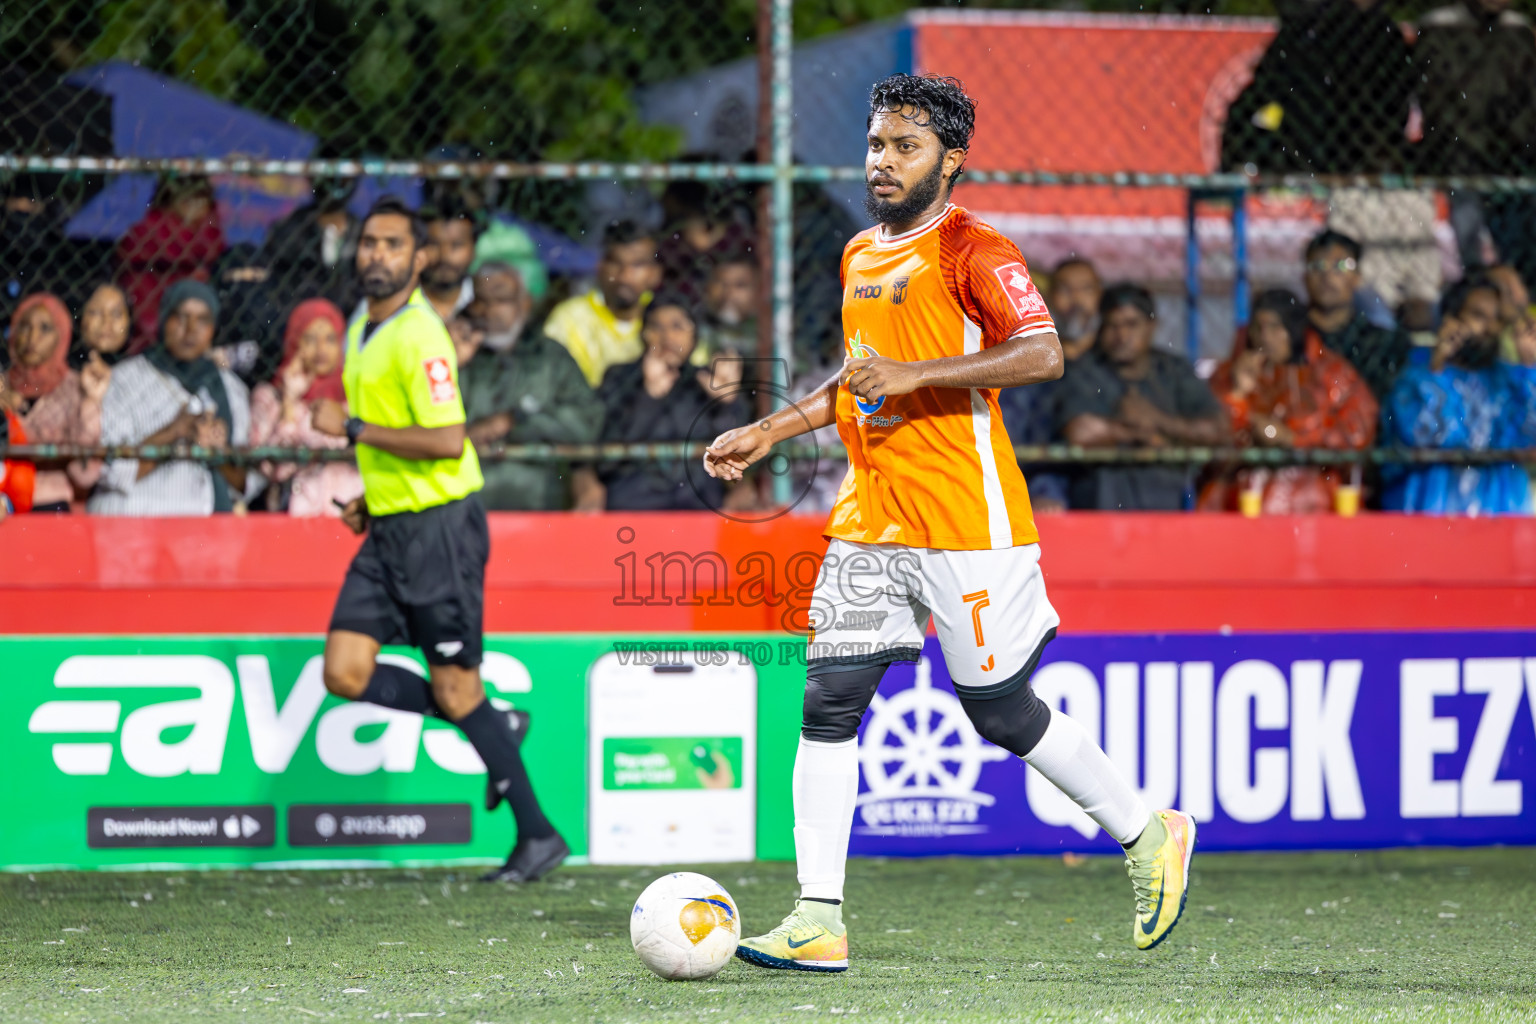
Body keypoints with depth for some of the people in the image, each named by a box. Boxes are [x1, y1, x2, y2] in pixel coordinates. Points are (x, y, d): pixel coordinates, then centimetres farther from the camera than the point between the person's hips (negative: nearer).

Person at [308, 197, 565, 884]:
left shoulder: (419, 336, -15)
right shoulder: (361, 330, 14)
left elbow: (445, 440, -24)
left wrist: (352, 428, -18)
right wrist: (369, 498, 15)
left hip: (440, 525, -9)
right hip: (389, 531, 9)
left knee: (454, 690, -5)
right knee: (346, 674, -2)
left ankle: (537, 835, 6)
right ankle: (493, 727, 15)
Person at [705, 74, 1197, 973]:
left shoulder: (972, 251, -9)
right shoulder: (861, 255, 16)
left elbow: (1042, 355, -23)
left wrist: (913, 375, -26)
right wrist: (770, 432, 24)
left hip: (964, 520, -7)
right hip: (870, 519, 7)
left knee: (1003, 712, 0)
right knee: (828, 704, -2)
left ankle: (1148, 836, 21)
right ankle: (818, 923, -2)